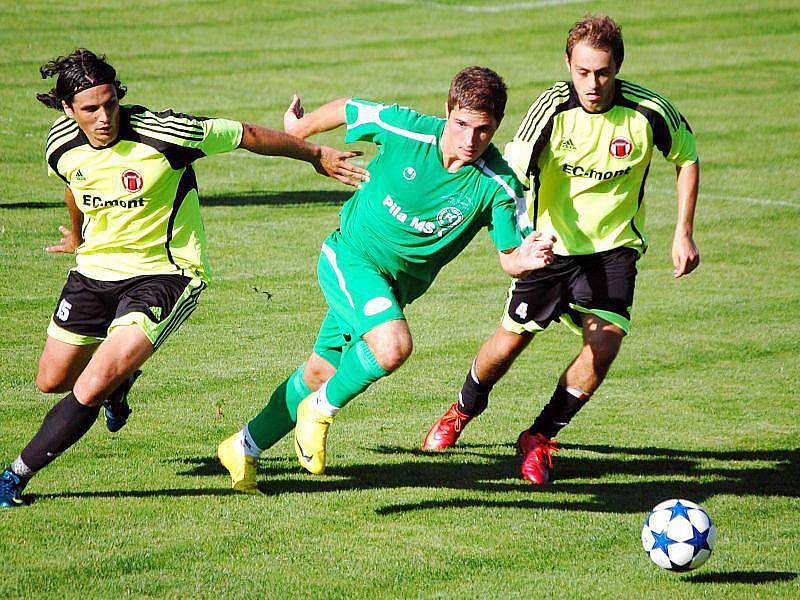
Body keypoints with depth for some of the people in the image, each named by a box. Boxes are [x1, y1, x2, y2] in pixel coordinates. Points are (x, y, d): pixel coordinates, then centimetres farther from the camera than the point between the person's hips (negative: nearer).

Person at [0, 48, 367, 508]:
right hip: (96, 268, 6)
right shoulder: (62, 144, -8)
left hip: (164, 273, -6)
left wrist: (316, 154, 1)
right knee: (53, 381, 17)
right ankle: (122, 376, 51)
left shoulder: (161, 133, -25)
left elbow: (249, 136, -11)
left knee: (92, 387, -22)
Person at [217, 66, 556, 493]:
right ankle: (321, 410, -3)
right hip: (349, 255, -4)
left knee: (320, 373, 16)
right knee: (393, 344, -31)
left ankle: (244, 448, 38)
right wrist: (300, 130, 15)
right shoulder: (405, 129, -21)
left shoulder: (499, 186, -19)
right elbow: (347, 109, -3)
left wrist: (526, 259, -39)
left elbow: (510, 258, -15)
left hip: (397, 284, 4)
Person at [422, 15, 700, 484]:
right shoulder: (554, 107, -20)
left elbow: (687, 158, 3)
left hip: (614, 247, 0)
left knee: (604, 343, -20)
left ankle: (540, 437, 2)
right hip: (552, 243, 0)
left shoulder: (649, 111, -17)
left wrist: (684, 233, 0)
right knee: (510, 341, 7)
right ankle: (465, 408, 41)